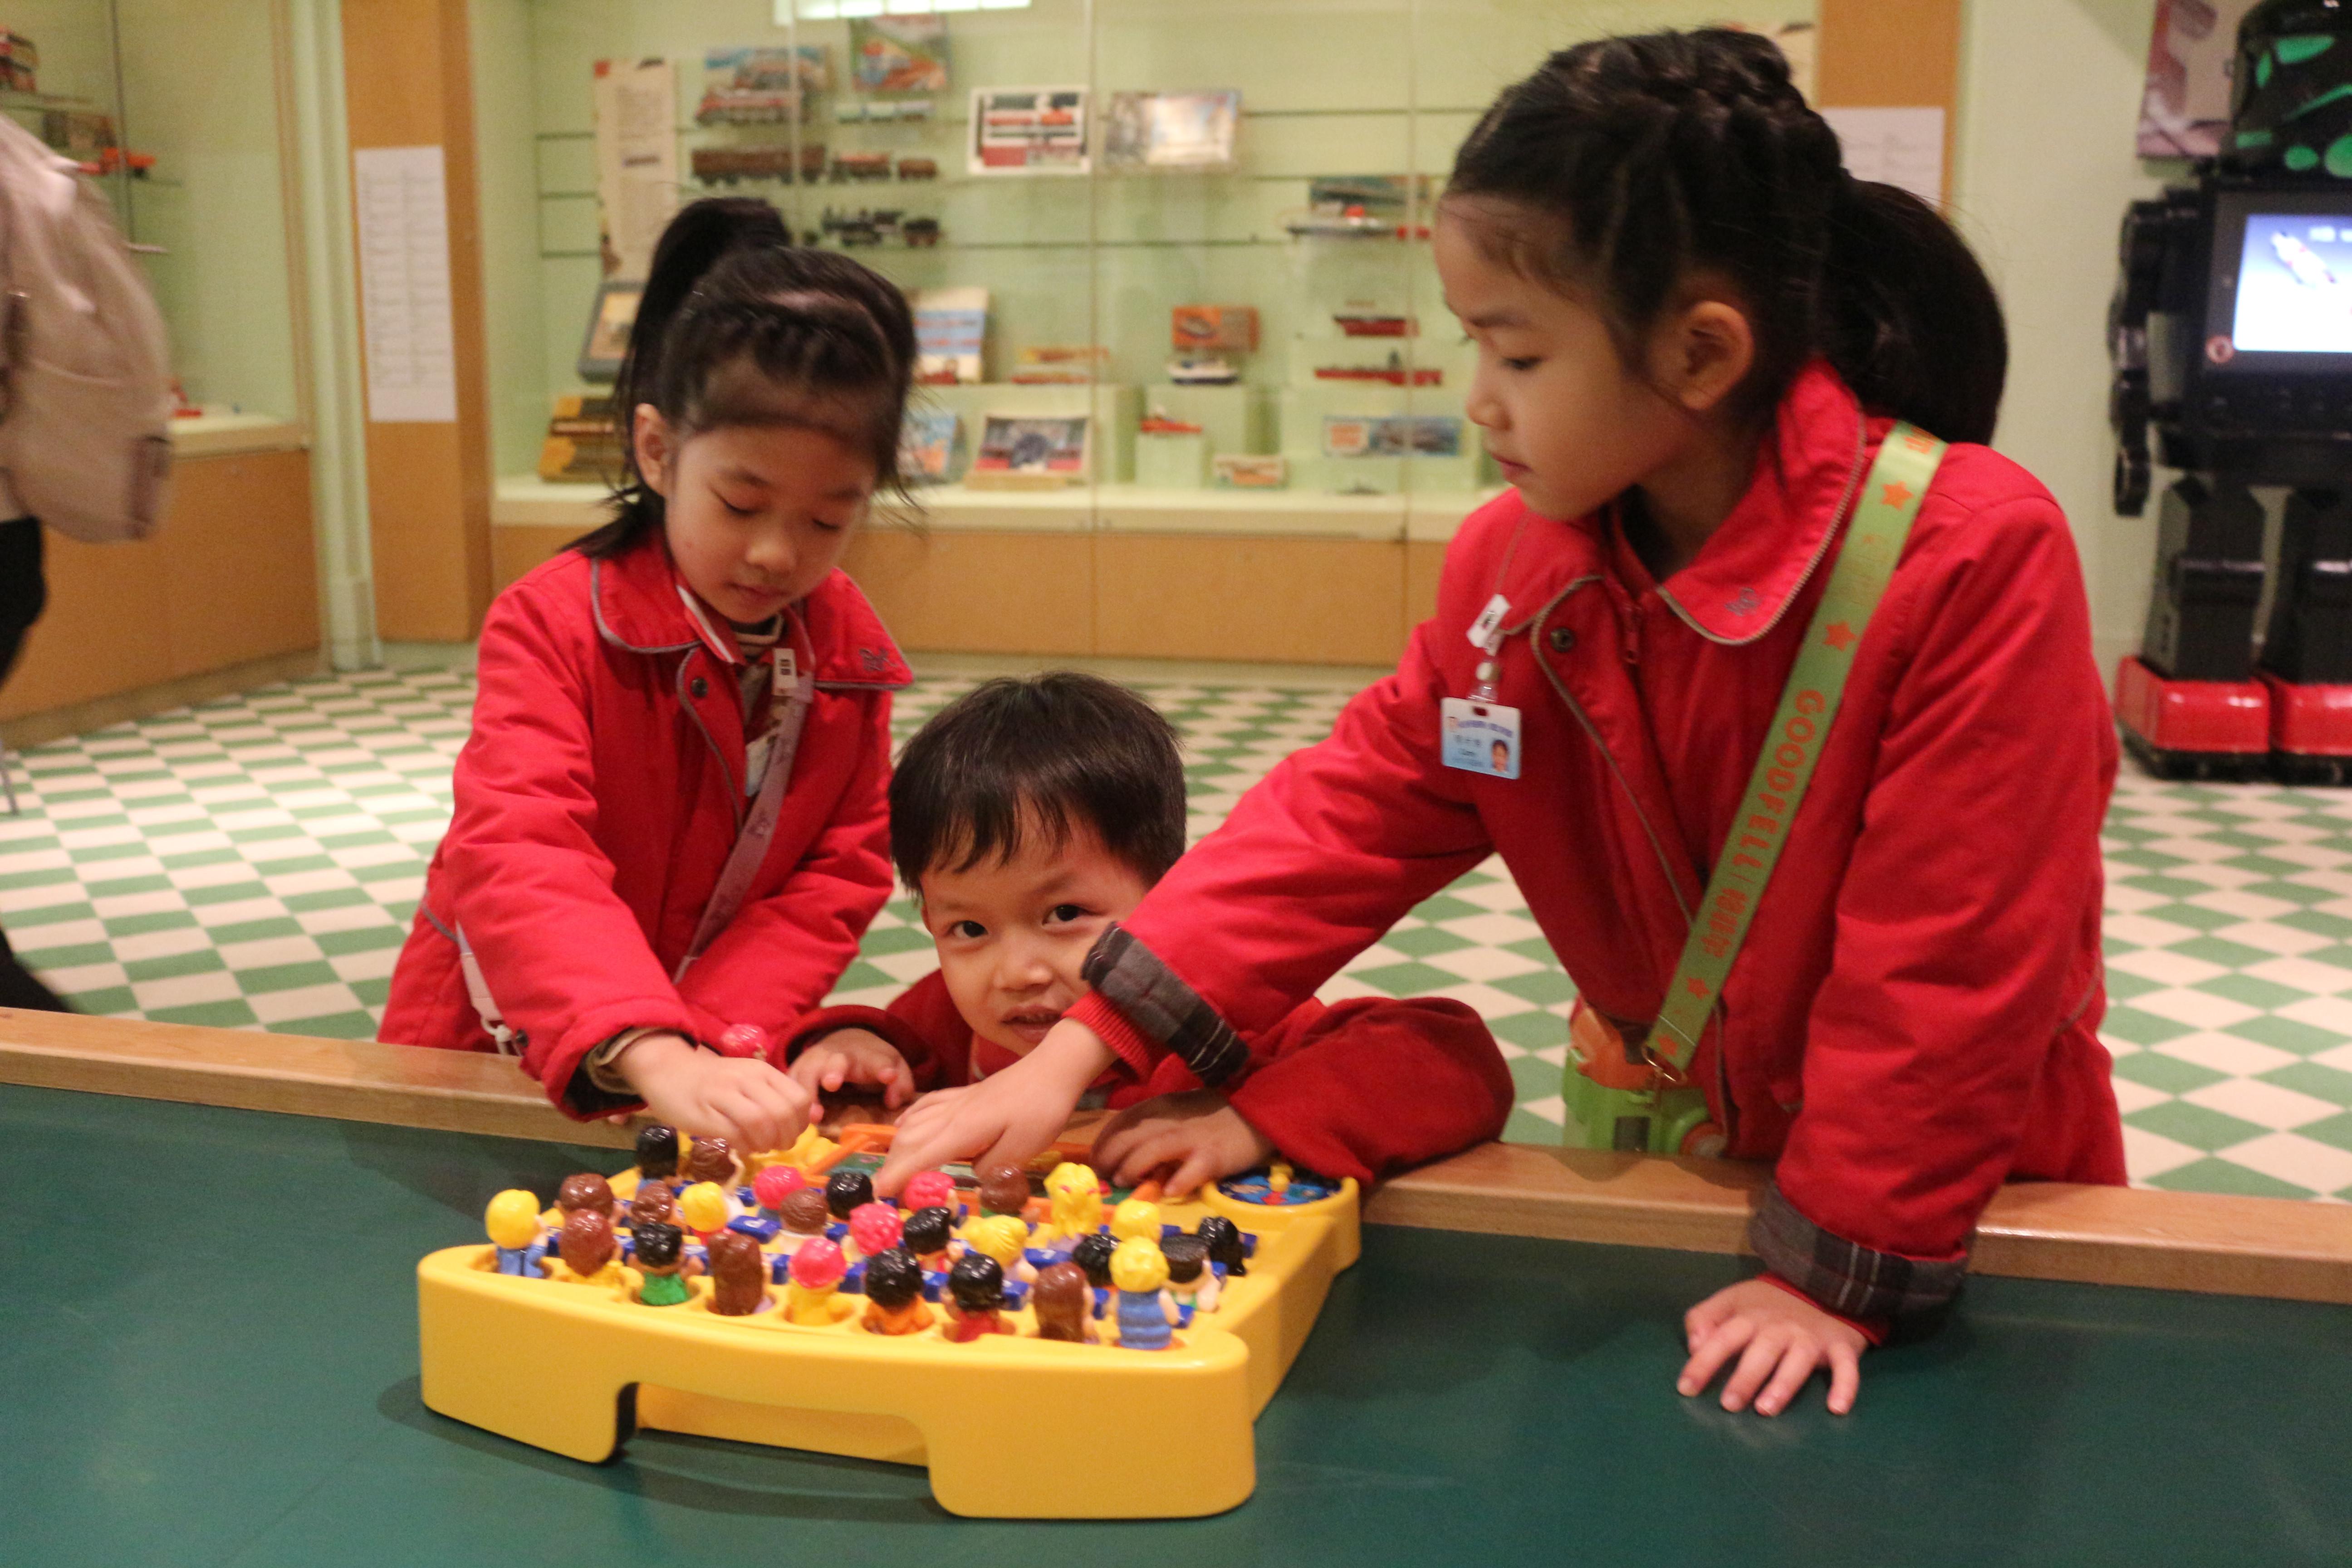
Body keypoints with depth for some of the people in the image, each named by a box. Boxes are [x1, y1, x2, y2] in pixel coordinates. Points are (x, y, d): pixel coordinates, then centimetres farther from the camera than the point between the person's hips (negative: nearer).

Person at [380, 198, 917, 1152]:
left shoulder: (847, 646, -3)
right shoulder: (555, 624, -16)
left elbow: (843, 870, -3)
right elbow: (518, 862, -29)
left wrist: (714, 1039, -19)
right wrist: (652, 1057, -45)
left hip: (714, 1064, 3)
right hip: (492, 1055, -2)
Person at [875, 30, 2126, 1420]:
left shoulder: (1977, 556, -28)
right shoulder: (1520, 562, -11)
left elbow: (1949, 959, -26)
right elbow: (1354, 814, -10)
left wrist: (1838, 1270, -22)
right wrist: (1081, 1050, -17)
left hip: (1967, 1217, -4)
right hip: (1675, 1170, 5)